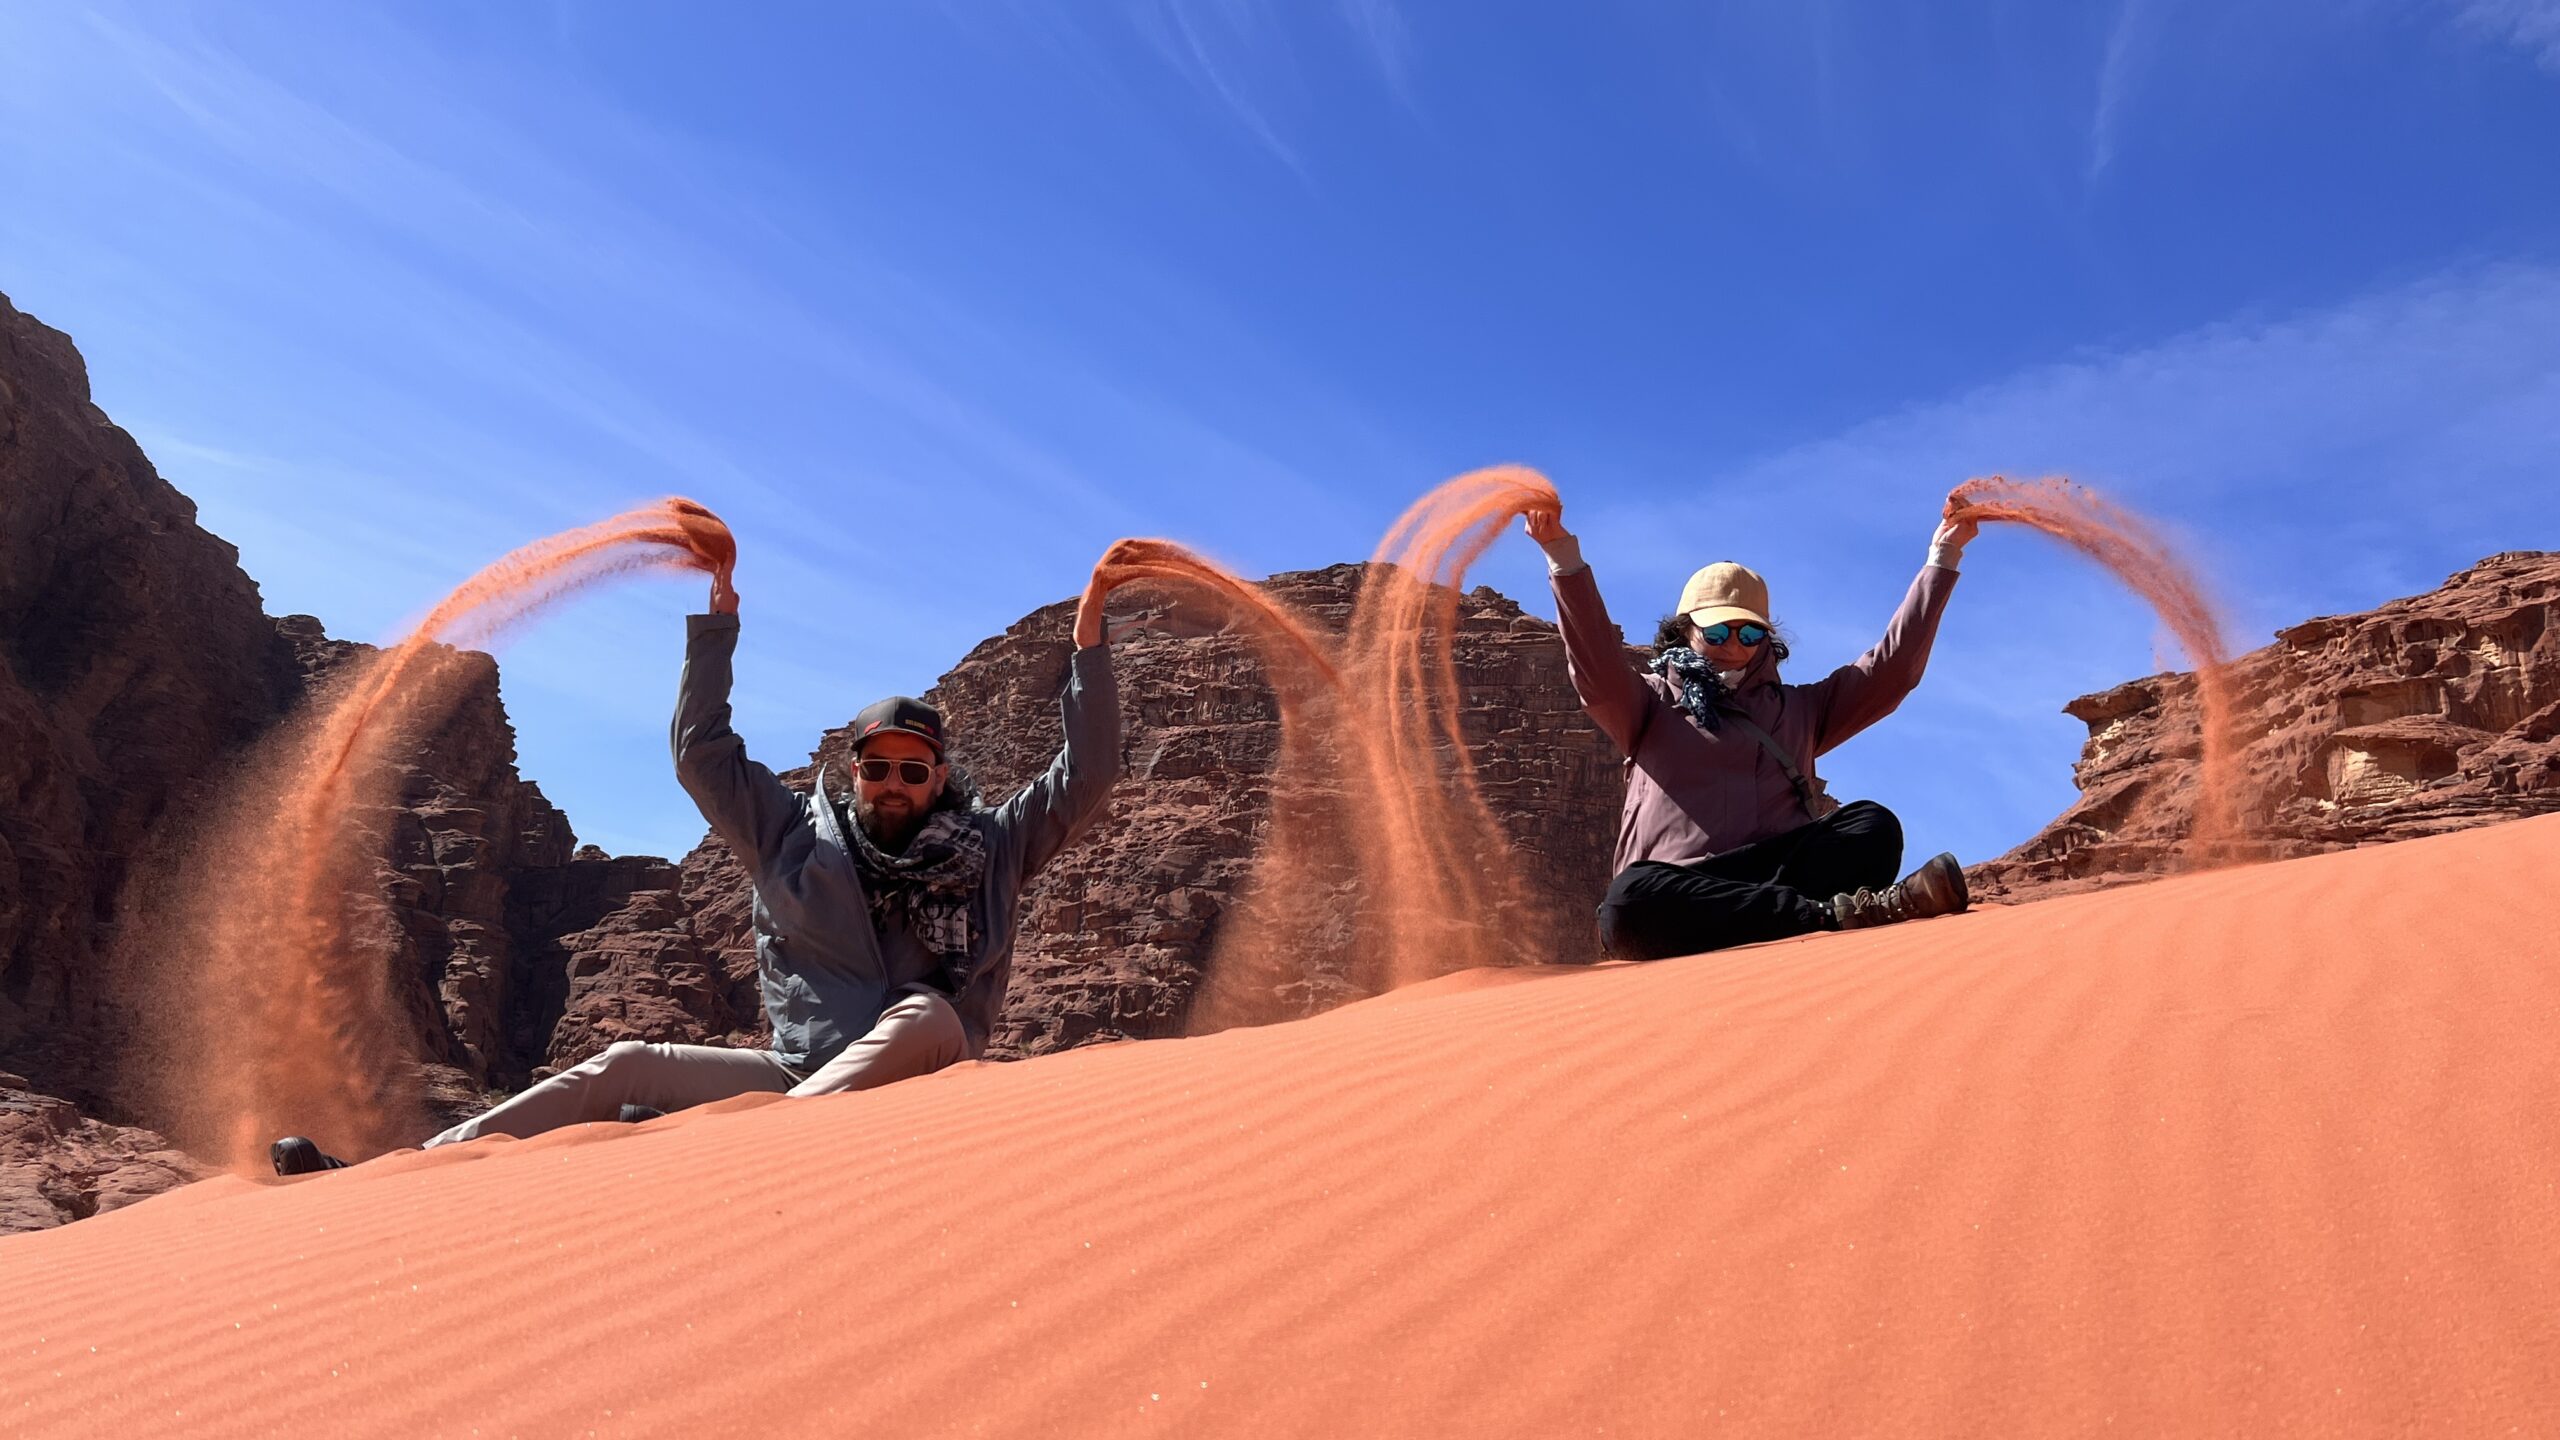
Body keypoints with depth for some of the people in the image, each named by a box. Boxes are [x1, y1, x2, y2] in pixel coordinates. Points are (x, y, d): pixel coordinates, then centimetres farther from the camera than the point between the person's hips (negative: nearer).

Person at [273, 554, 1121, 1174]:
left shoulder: (988, 851, 6)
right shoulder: (799, 839, 13)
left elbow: (1084, 780, -1)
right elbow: (703, 757, 12)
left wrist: (1089, 643, -7)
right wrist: (718, 622, 8)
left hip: (911, 1088, -3)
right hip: (797, 1077, 4)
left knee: (930, 1011, -34)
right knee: (626, 1068, -6)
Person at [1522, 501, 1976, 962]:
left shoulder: (1800, 709, 28)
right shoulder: (1654, 704, 17)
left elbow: (1890, 668, 22)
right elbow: (1596, 668, -2)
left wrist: (1942, 559, 18)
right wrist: (1565, 558, -15)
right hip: (1679, 897, -3)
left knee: (1872, 824, -21)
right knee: (1631, 900, -39)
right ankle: (1833, 914, -43)